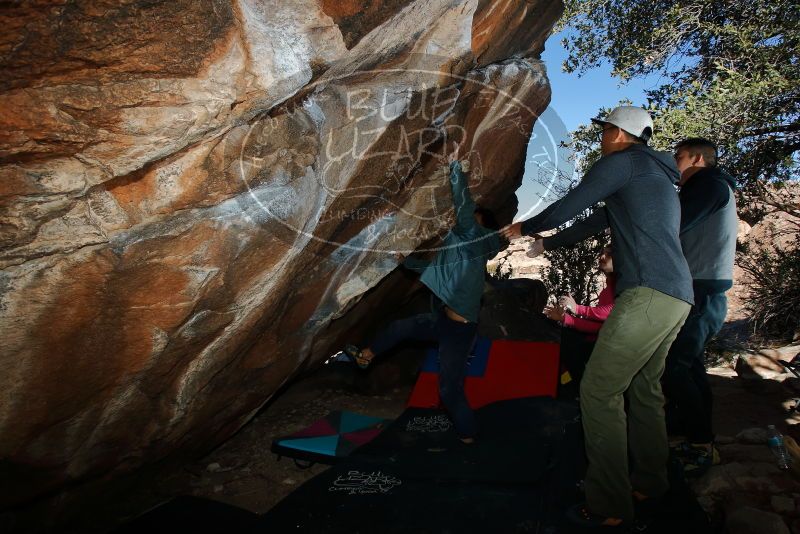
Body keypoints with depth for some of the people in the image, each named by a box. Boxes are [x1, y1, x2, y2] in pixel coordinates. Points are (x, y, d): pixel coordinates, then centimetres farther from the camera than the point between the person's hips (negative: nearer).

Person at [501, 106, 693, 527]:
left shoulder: (623, 162, -1)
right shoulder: (655, 177, 28)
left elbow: (565, 209, -2)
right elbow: (594, 222, 33)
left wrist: (524, 227, 17)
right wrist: (547, 244, 41)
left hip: (648, 295, -10)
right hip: (677, 298, 10)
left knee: (599, 391, -8)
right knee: (644, 389, 19)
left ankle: (610, 507, -2)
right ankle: (648, 483, 31)